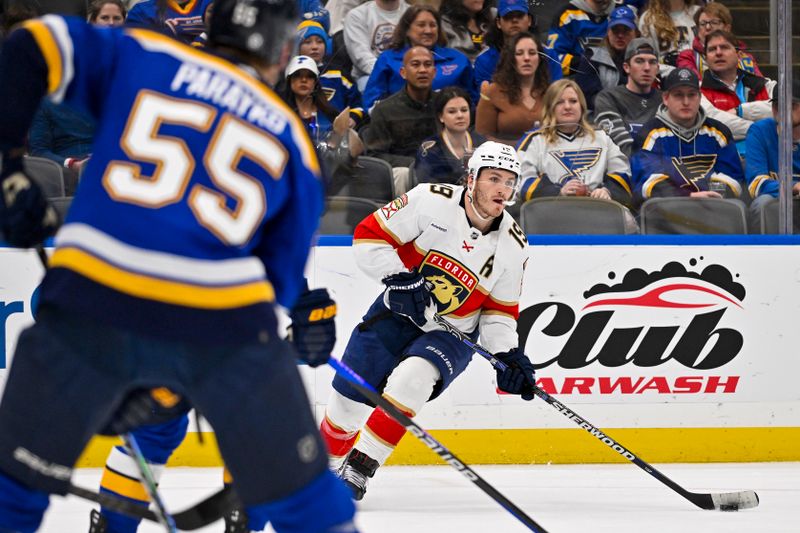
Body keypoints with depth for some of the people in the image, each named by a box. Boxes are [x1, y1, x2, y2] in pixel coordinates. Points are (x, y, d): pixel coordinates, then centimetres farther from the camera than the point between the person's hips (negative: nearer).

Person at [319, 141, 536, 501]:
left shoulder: (513, 246, -7)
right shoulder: (430, 201, -16)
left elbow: (499, 310, 4)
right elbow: (368, 235, -13)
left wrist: (509, 356, -10)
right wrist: (400, 280, -24)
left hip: (450, 335, 0)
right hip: (396, 313, 0)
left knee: (409, 382, -31)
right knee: (348, 401, 3)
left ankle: (357, 471, -21)